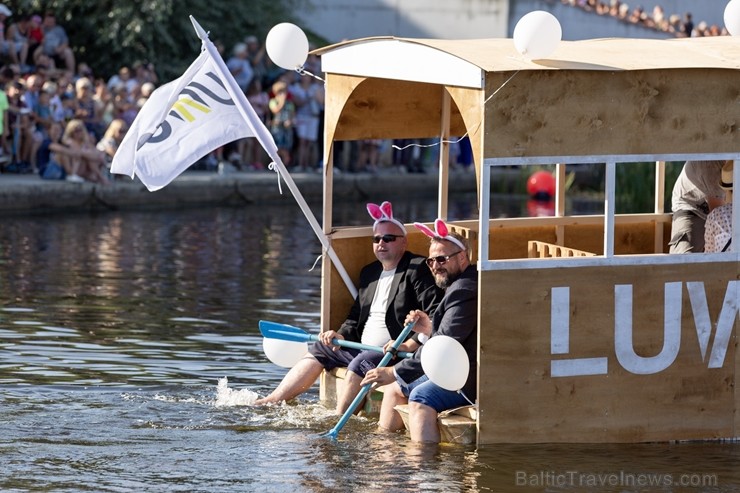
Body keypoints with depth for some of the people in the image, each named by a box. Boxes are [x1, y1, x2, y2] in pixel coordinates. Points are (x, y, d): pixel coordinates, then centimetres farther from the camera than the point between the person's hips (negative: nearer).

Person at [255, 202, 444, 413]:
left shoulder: (418, 270, -8)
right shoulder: (369, 272, 18)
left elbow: (435, 315, -18)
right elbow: (356, 317, 22)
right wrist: (341, 336, 1)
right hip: (365, 349, 9)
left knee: (360, 363, -32)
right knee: (320, 350, 10)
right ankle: (272, 401, 9)